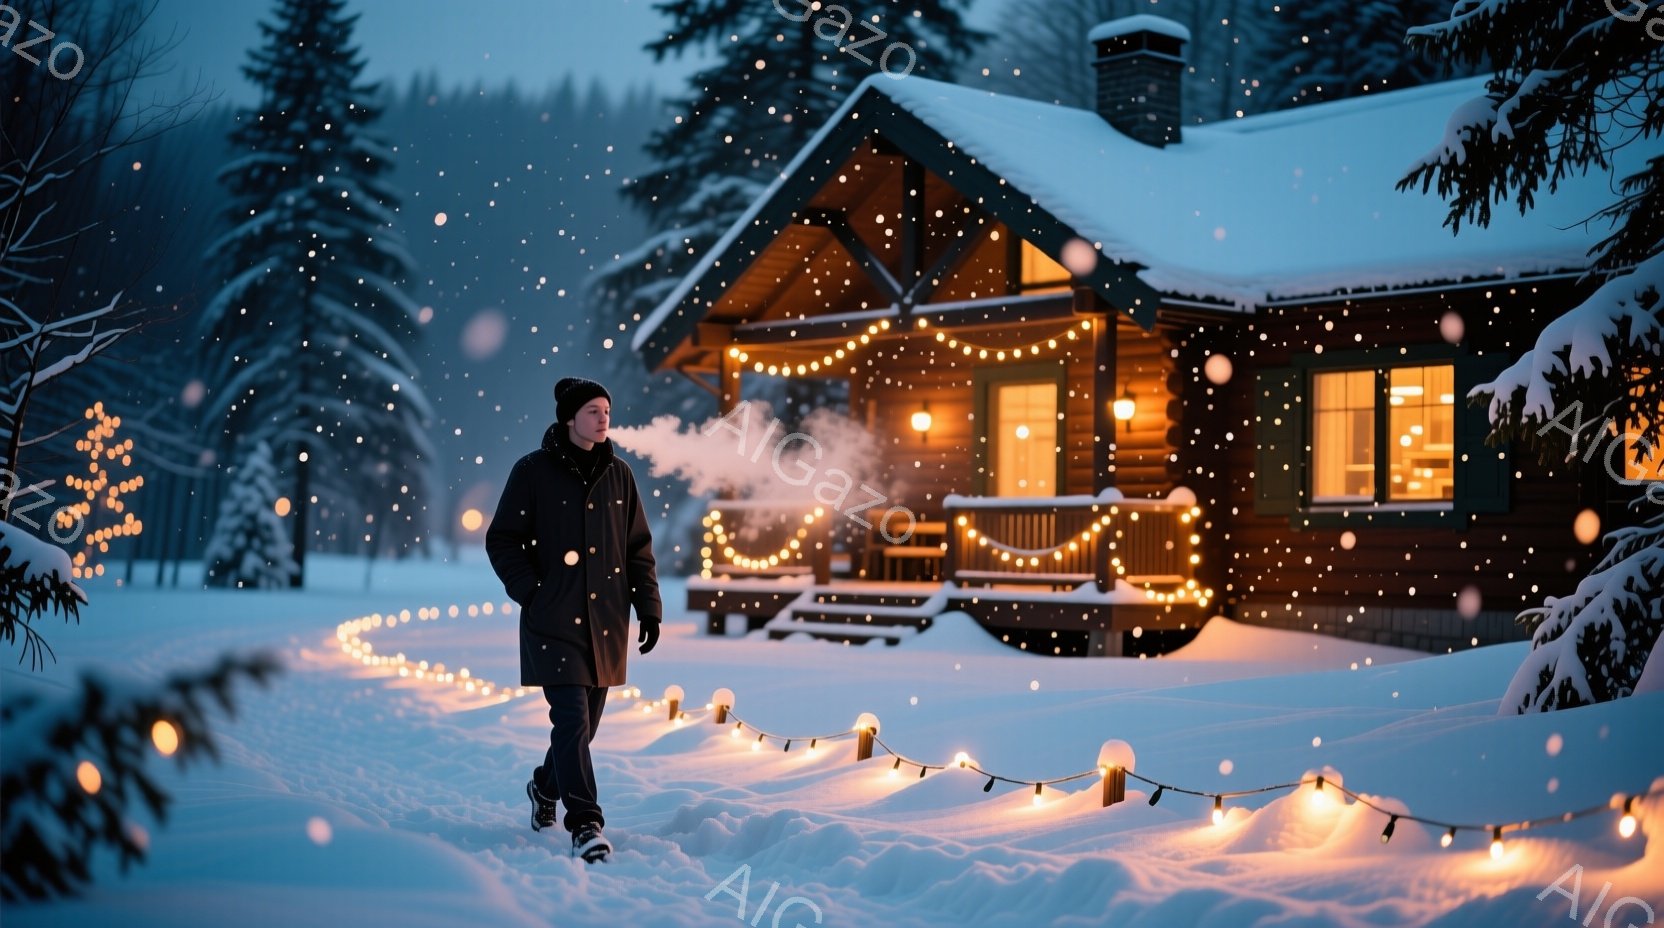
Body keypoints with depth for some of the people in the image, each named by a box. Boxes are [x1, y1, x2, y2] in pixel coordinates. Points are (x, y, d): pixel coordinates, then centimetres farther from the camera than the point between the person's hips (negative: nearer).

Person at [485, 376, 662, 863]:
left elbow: (639, 548, 15)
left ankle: (546, 787, 39)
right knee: (572, 719, -14)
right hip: (554, 621, -5)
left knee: (585, 722, 12)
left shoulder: (618, 475, 10)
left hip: (606, 622, 5)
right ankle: (585, 824, -12)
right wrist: (531, 592, -12)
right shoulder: (534, 471, -2)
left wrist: (649, 607, 7)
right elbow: (502, 541, -1)